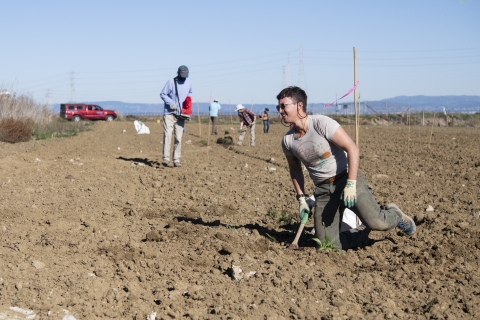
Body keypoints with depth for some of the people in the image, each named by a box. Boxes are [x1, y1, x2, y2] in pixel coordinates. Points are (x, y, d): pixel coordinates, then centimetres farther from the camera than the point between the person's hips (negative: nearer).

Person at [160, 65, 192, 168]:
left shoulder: (188, 82, 7)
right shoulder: (171, 82, -7)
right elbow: (162, 94, -3)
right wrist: (170, 102, -17)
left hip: (180, 114, 4)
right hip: (169, 113, -4)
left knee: (178, 138, 2)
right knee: (167, 135, -12)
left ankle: (176, 159, 4)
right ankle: (166, 158, -13)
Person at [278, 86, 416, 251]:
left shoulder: (322, 123, -17)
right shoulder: (287, 141, 0)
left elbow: (352, 149, -20)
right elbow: (295, 170, 17)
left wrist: (351, 184, -25)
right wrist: (301, 197, 9)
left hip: (346, 179, -5)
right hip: (323, 189, 5)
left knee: (376, 223, -23)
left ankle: (395, 215, 14)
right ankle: (363, 232, 26)